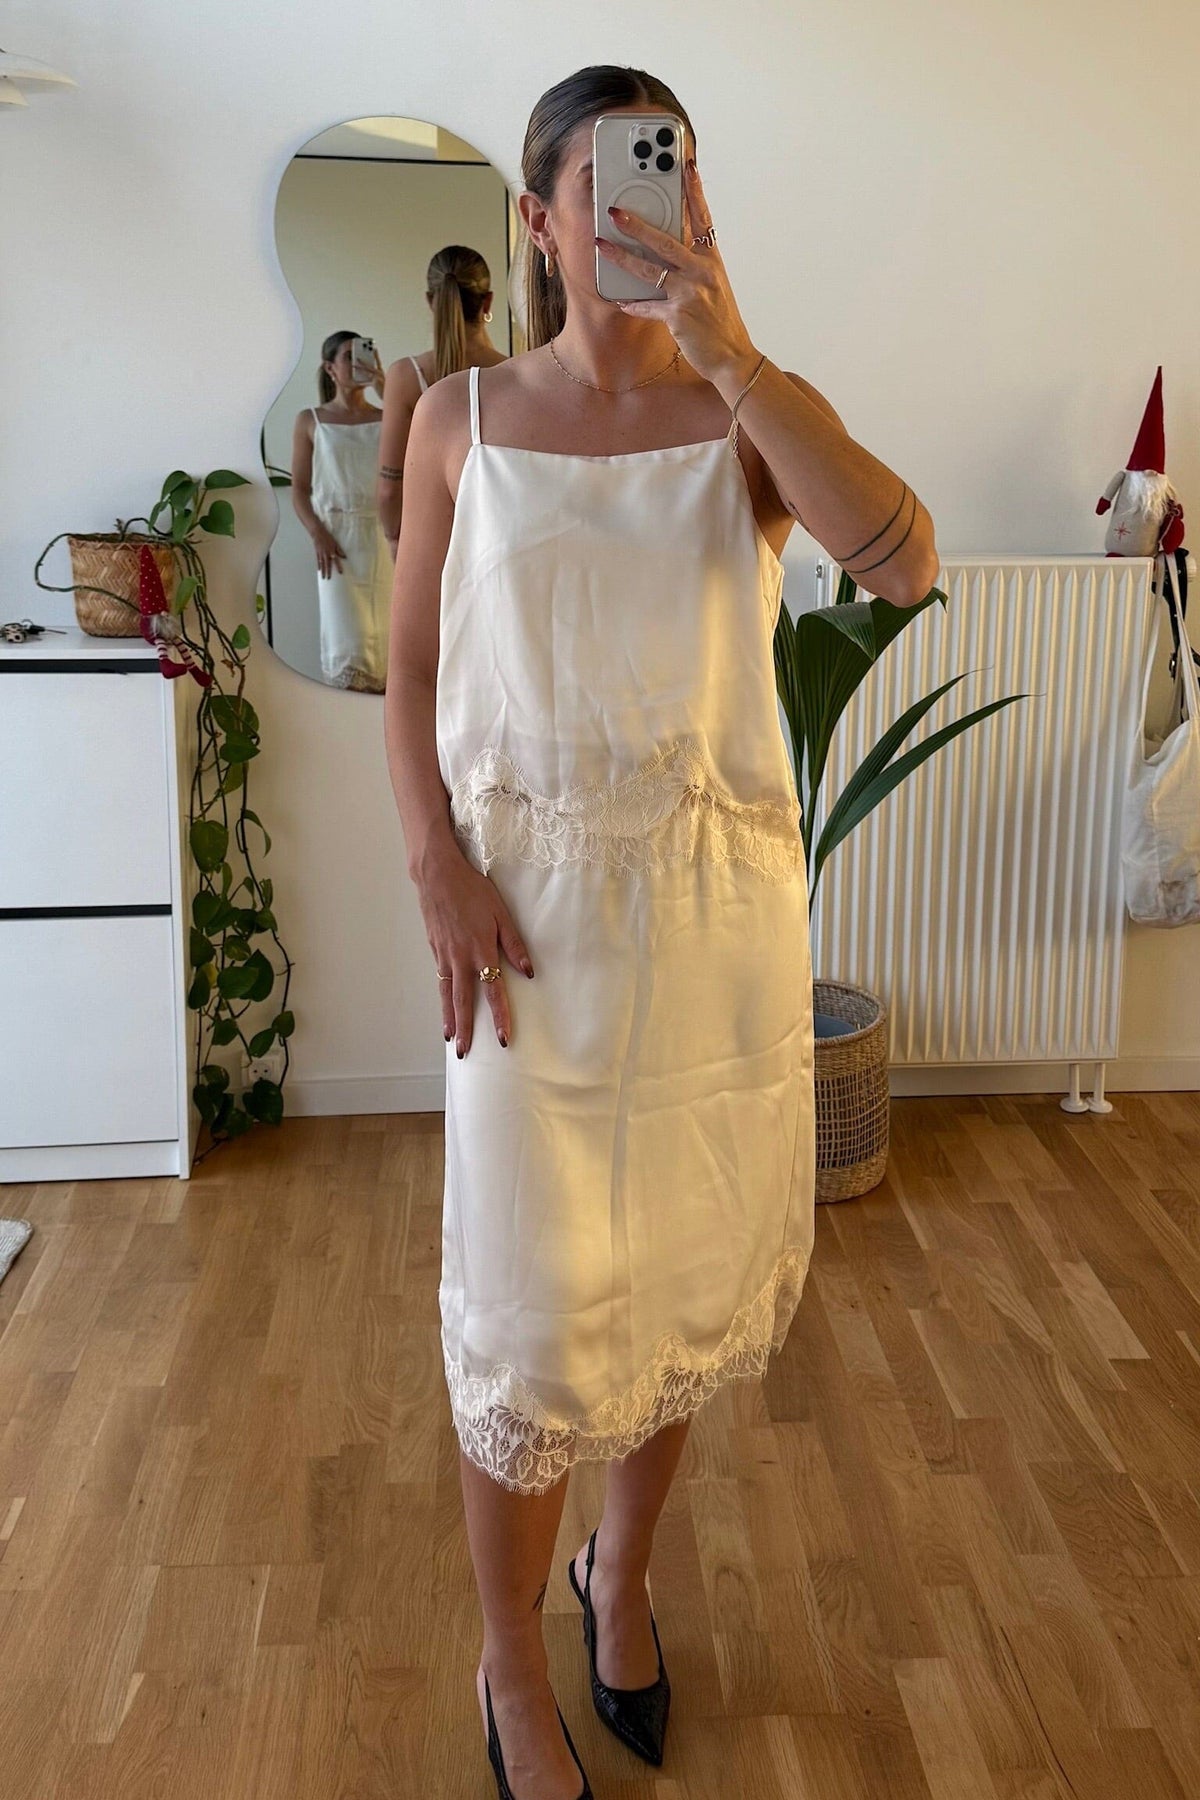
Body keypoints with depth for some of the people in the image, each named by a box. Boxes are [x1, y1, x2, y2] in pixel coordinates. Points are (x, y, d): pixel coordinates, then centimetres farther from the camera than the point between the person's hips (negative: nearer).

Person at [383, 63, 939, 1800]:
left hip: (722, 903, 1)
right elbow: (411, 678, 4)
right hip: (530, 904, -1)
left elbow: (905, 560, -18)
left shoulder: (757, 410, 1)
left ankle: (622, 1575, 43)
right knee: (529, 1304, 5)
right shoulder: (461, 419, 3)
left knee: (682, 1271, 15)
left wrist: (731, 355, -20)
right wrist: (442, 870, -10)